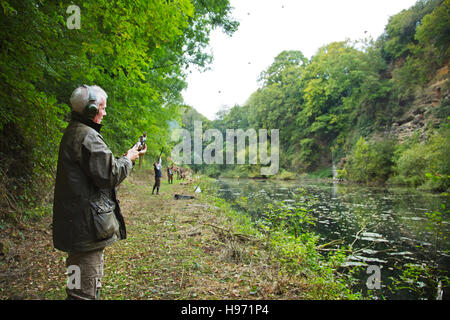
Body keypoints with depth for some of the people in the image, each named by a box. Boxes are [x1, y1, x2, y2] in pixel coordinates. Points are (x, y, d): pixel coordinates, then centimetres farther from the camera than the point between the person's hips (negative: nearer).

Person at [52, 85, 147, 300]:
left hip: (77, 222, 11)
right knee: (85, 289, 0)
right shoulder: (87, 136, -19)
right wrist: (128, 159, -5)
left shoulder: (73, 132, 15)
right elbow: (108, 174, -22)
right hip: (87, 224, -11)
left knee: (88, 280, 25)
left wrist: (126, 157, 10)